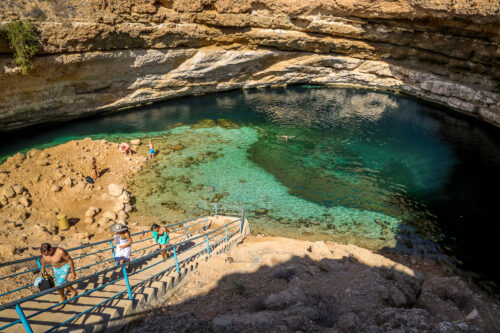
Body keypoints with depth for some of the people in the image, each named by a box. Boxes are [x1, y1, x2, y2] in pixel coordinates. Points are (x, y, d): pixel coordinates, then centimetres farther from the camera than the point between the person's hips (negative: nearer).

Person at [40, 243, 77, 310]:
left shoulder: (60, 252, -36)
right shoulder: (44, 251, -20)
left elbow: (70, 260, -23)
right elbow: (43, 259, 5)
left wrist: (73, 272, -17)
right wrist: (42, 268, 19)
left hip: (65, 267, -6)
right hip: (56, 268, 7)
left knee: (58, 286, -11)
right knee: (63, 283, 21)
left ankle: (63, 298, 19)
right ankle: (74, 291, 47)